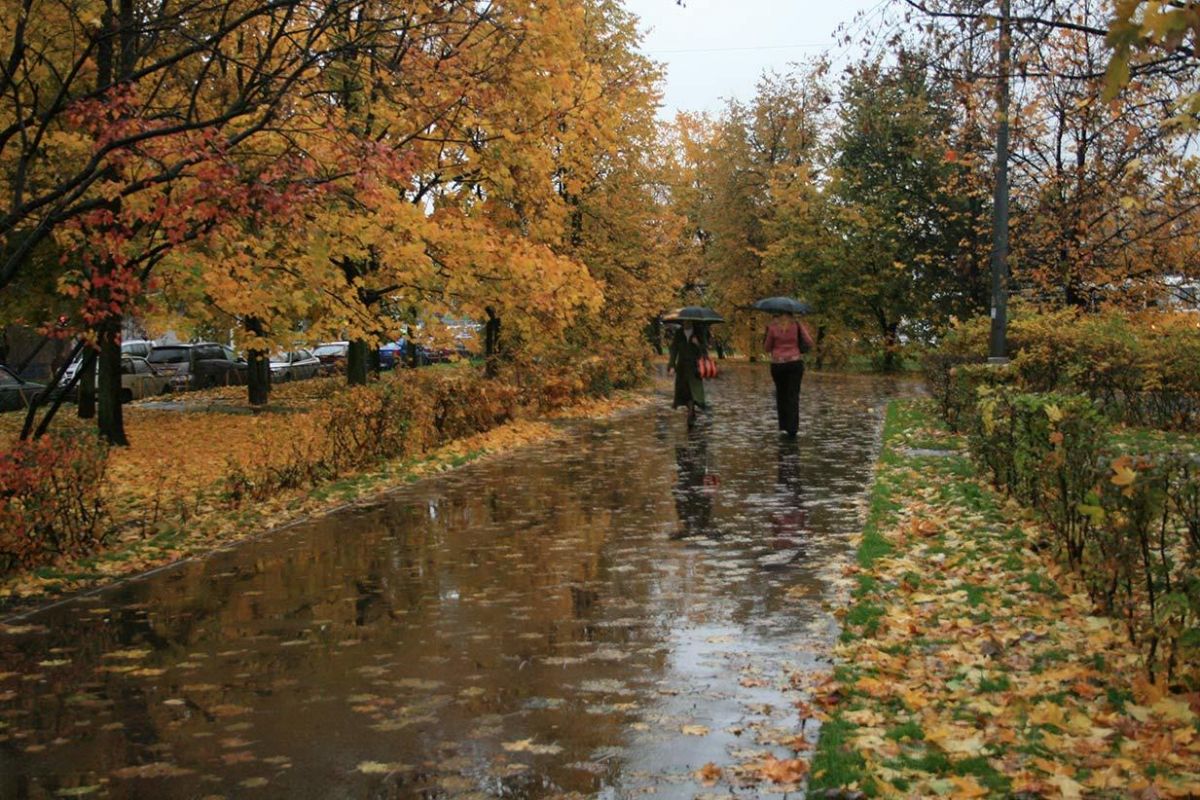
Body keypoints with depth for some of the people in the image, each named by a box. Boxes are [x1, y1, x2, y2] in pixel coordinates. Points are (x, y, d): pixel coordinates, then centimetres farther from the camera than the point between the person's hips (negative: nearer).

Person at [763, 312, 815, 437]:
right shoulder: (797, 324, -2)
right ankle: (792, 427, -9)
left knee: (781, 394, 13)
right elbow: (809, 343, -3)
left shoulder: (772, 326, -3)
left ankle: (784, 426, 10)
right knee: (793, 395, 0)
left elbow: (766, 347, 2)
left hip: (777, 364, 0)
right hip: (795, 362, 0)